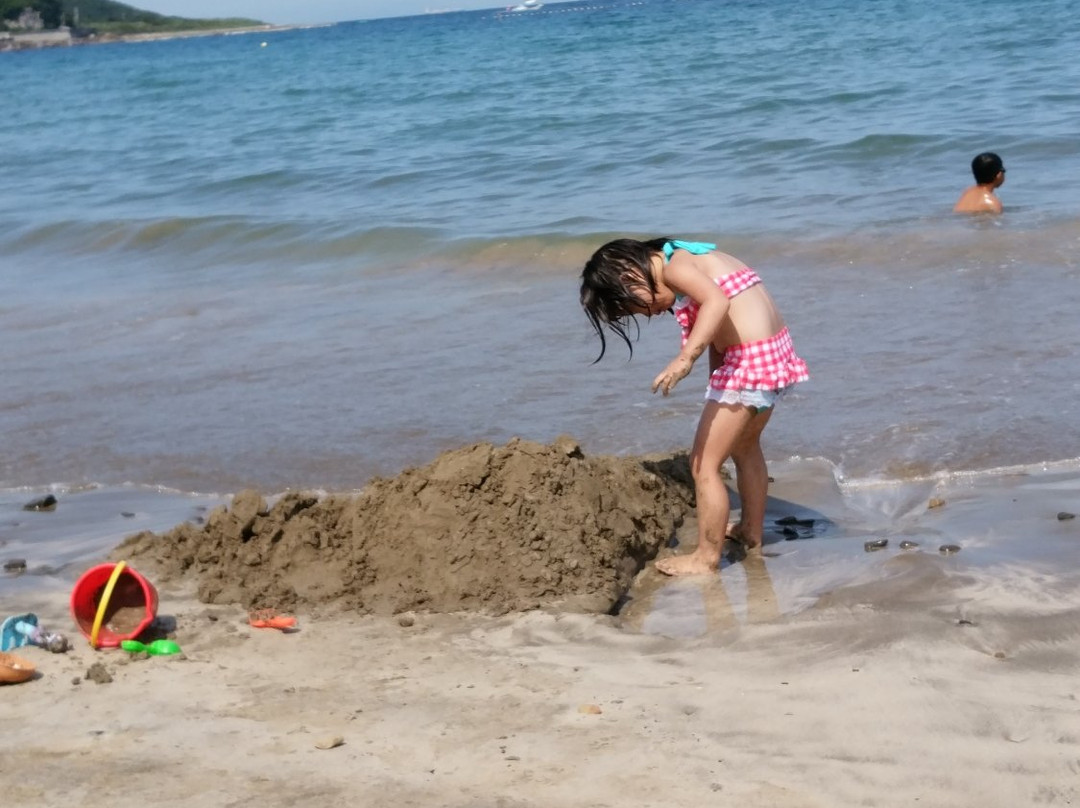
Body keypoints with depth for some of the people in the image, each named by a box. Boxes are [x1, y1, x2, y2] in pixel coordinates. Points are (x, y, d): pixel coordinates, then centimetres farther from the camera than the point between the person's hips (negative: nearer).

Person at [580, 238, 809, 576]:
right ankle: (751, 529, 47)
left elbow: (717, 302, -32)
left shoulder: (674, 267, -13)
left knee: (704, 464, -1)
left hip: (750, 359, -10)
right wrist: (717, 381, 15)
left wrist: (685, 358, -38)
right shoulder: (690, 259, 16)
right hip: (776, 349, 10)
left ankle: (706, 557, 7)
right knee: (745, 447, 31)